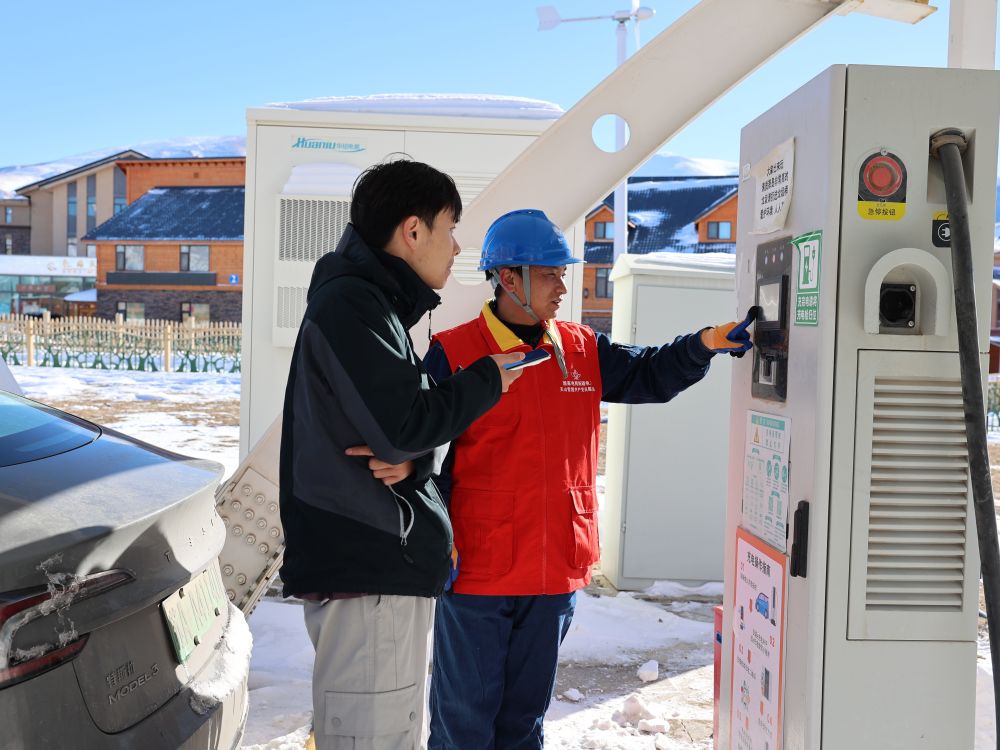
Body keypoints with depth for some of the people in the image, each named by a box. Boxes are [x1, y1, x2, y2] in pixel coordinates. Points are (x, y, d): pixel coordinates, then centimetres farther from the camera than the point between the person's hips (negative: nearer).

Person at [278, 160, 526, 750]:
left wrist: (411, 458, -7)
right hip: (366, 571, -10)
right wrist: (488, 379, -7)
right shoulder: (350, 303, -13)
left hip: (388, 567, 10)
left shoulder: (378, 304, 18)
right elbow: (403, 424, -22)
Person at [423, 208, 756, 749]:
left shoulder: (583, 351, 8)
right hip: (475, 573, -5)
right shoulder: (452, 354, -8)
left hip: (557, 571, 5)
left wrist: (704, 344, -5)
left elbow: (650, 375, 14)